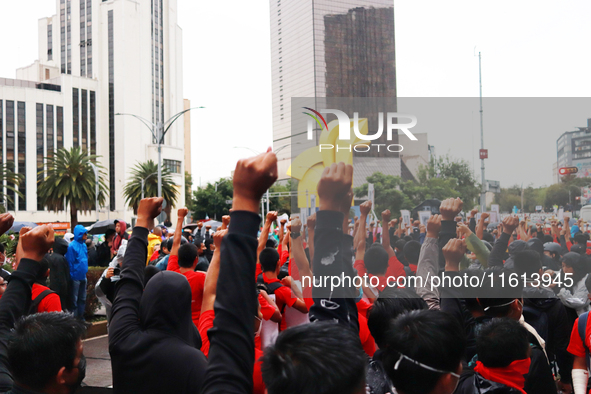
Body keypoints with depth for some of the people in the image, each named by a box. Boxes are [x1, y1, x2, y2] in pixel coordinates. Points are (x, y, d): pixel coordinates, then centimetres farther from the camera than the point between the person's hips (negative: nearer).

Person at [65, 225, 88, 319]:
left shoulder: (84, 245, 8)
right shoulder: (72, 246, -15)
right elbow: (70, 262, -14)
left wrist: (85, 271, 15)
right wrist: (71, 275, -13)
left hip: (83, 276, 8)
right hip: (76, 277, -8)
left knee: (82, 298, 16)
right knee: (74, 299, 2)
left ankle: (81, 316, 27)